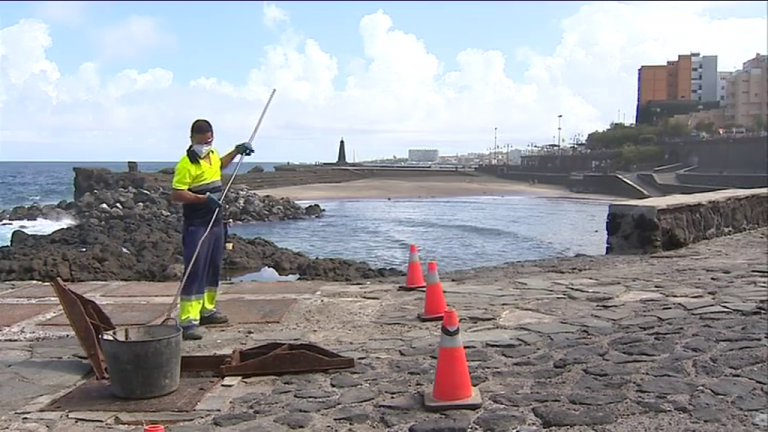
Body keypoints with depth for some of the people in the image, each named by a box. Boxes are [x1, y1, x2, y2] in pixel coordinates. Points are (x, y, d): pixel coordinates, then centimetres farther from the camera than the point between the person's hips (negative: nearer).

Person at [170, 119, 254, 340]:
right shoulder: (186, 164, -17)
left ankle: (207, 310, 30)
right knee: (195, 271, -11)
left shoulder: (213, 155, 9)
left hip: (216, 221, 9)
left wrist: (236, 152, 26)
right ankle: (188, 320, -11)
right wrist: (203, 198, -30)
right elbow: (176, 194, -22)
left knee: (213, 268, 17)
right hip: (197, 225, -9)